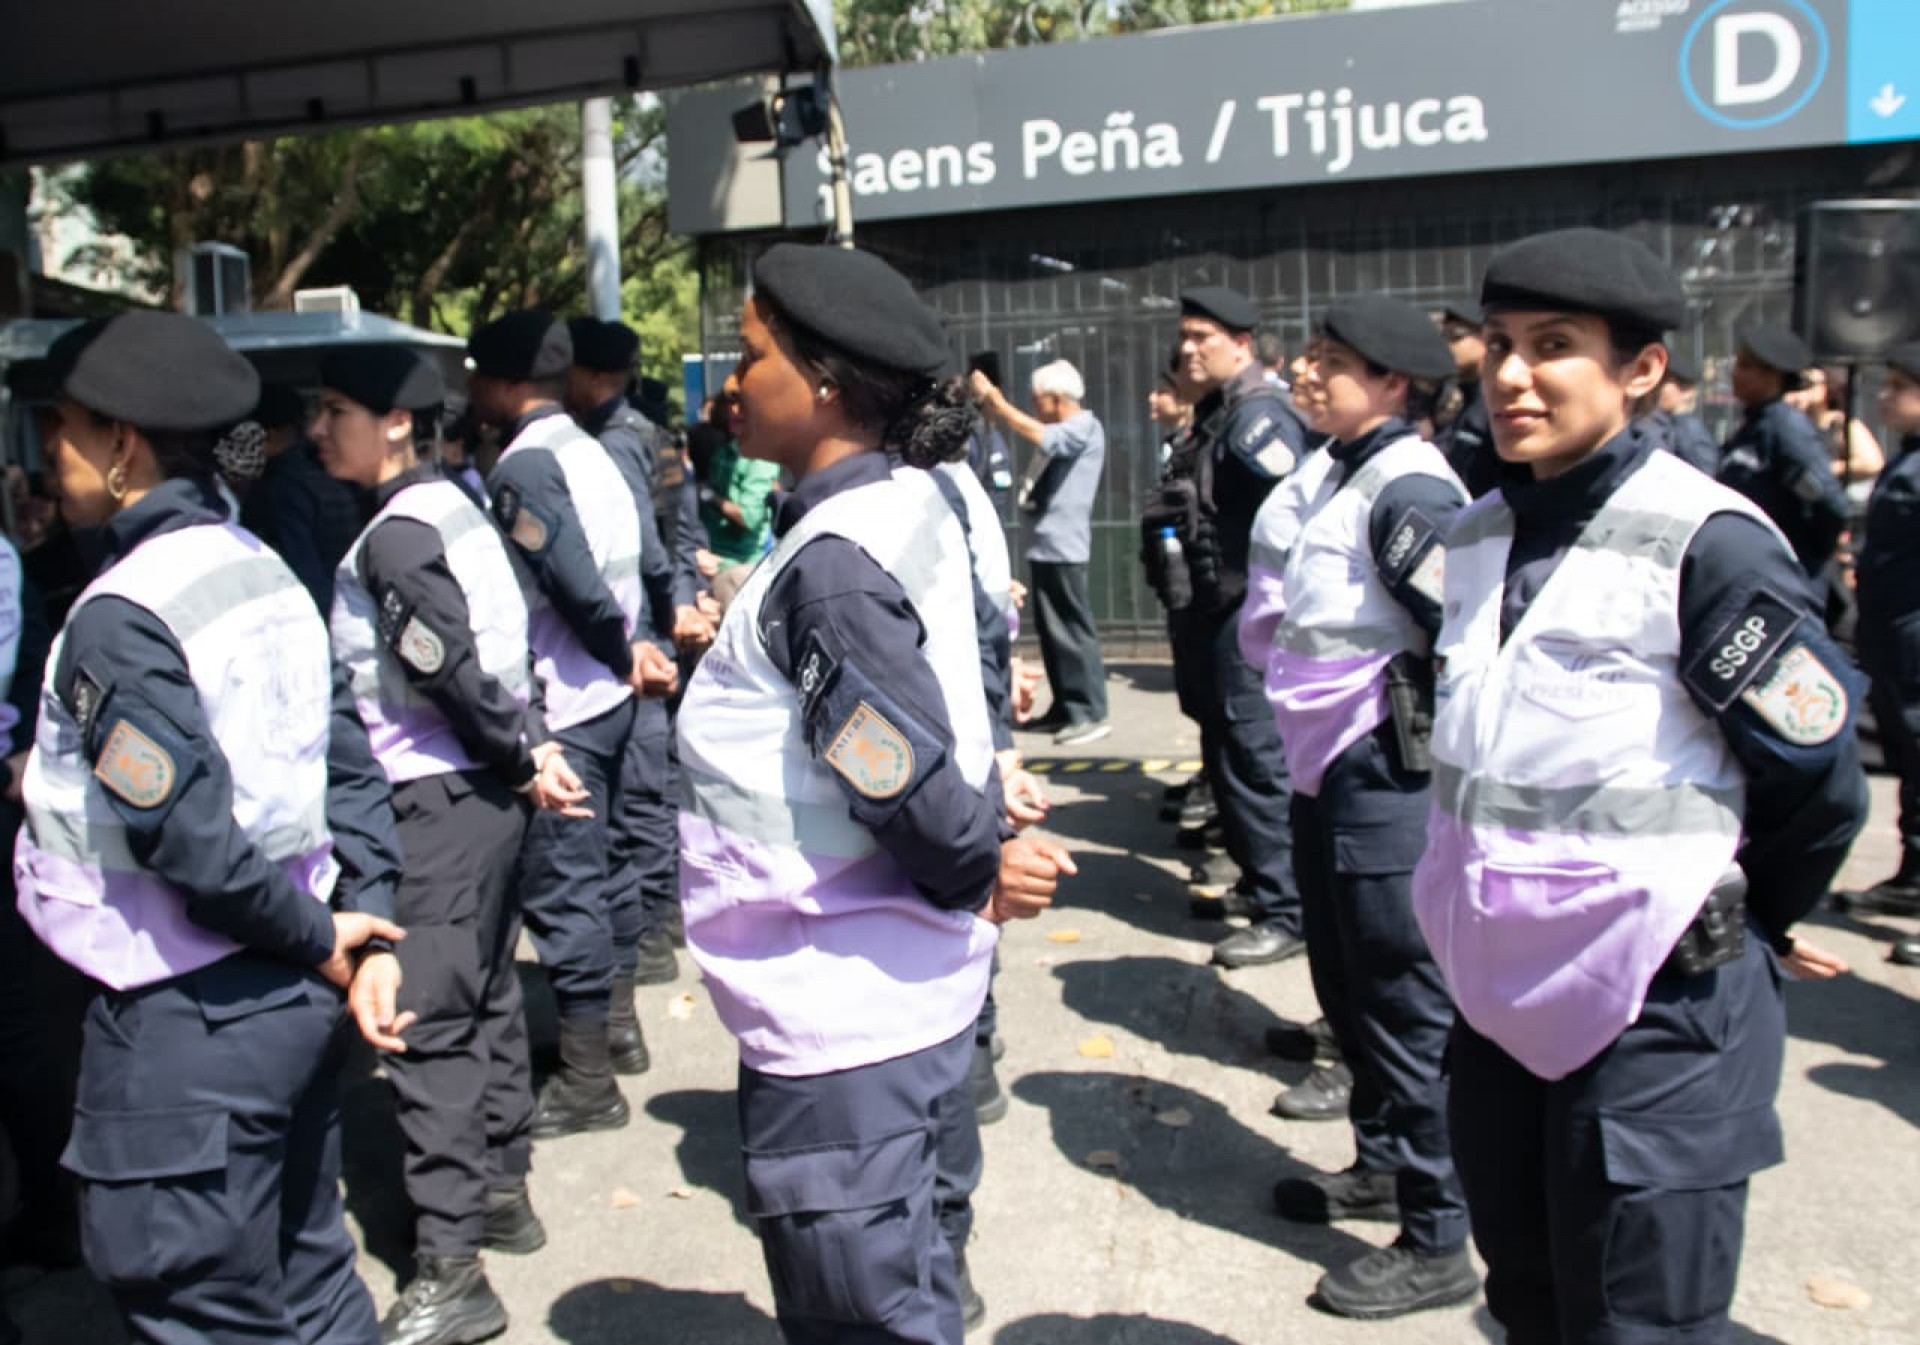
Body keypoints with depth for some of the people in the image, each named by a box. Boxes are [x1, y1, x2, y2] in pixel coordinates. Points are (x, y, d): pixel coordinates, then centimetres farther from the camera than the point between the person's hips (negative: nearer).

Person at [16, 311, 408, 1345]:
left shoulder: (118, 618, -18)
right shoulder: (263, 570, 7)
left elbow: (184, 835, -23)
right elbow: (351, 766, 5)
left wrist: (317, 940, -9)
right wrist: (369, 933, 1)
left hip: (187, 1022, -8)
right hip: (295, 994, 8)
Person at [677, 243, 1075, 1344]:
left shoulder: (831, 563, -23)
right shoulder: (913, 507, 6)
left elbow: (901, 775, -25)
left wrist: (976, 870, -8)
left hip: (842, 1013, -9)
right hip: (913, 989, 9)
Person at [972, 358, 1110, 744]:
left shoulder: (1085, 427, -9)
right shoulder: (1061, 433, 20)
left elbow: (1036, 434, -22)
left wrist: (996, 401, -17)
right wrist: (995, 408, 8)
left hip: (1063, 545, -9)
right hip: (1045, 543, 9)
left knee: (1073, 629, -8)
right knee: (1050, 629, 11)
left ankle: (1091, 713, -5)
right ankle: (1064, 707, 18)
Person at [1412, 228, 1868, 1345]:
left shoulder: (1707, 543, -16)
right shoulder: (1480, 537, 6)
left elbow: (1821, 778, -9)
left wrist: (1752, 932, 4)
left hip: (1656, 1016, -6)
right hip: (1502, 994, 7)